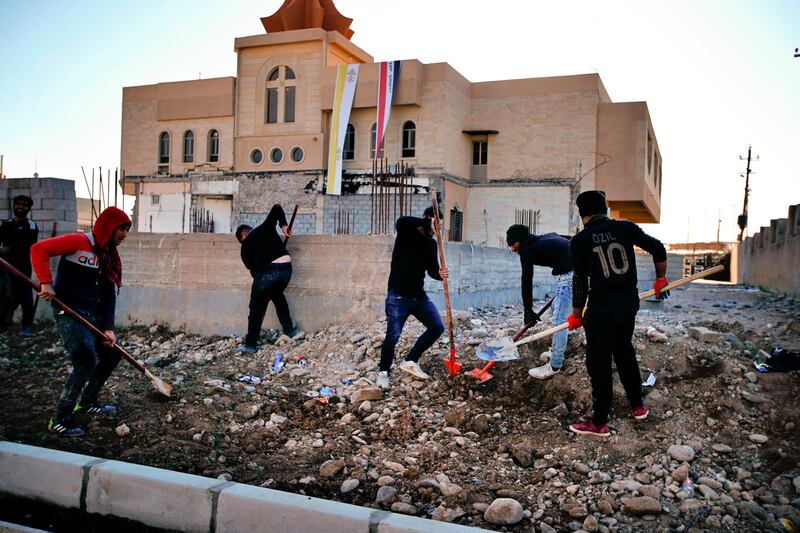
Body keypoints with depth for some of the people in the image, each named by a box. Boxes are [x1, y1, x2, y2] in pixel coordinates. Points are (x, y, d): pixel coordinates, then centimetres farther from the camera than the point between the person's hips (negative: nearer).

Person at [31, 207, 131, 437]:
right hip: (69, 313, -9)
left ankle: (87, 402, 33)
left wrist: (107, 328, 0)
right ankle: (61, 419, -6)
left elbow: (109, 295, 9)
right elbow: (39, 249, -17)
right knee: (87, 361, -19)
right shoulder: (79, 242, -11)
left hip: (92, 316, 9)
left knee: (112, 354, 16)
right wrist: (46, 282, -25)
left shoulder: (111, 257, 12)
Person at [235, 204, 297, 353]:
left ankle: (250, 344, 10)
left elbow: (250, 266, 18)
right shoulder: (265, 227, 20)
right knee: (278, 295, 31)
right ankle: (290, 330, 32)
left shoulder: (246, 245, 15)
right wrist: (284, 225, 19)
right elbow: (277, 207, 17)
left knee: (257, 307, 10)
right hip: (286, 268, 4)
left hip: (266, 272, -4)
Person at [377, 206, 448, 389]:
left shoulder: (431, 243, 9)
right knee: (393, 336, -5)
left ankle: (410, 361, 18)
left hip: (419, 296, 6)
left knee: (437, 327, 2)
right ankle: (383, 371, 19)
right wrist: (427, 223, -31)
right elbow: (401, 221, -32)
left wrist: (439, 274, -14)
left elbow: (431, 268, 8)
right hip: (398, 296, -6)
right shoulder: (406, 232, -8)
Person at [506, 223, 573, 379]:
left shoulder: (527, 250, -2)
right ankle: (556, 350, 36)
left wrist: (528, 309, 6)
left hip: (568, 275, -10)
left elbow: (527, 281, -1)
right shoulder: (546, 238, 21)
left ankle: (554, 366, -1)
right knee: (556, 309, 24)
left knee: (559, 319, -5)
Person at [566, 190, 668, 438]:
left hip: (601, 310, -4)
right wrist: (660, 279, 18)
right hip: (629, 304, 5)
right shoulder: (625, 228, 1)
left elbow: (580, 280, -4)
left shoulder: (579, 241, -6)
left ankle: (600, 423, 13)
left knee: (599, 363, 5)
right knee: (624, 352, 25)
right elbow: (658, 248, 2)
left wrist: (576, 314, 7)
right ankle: (638, 406, 37)